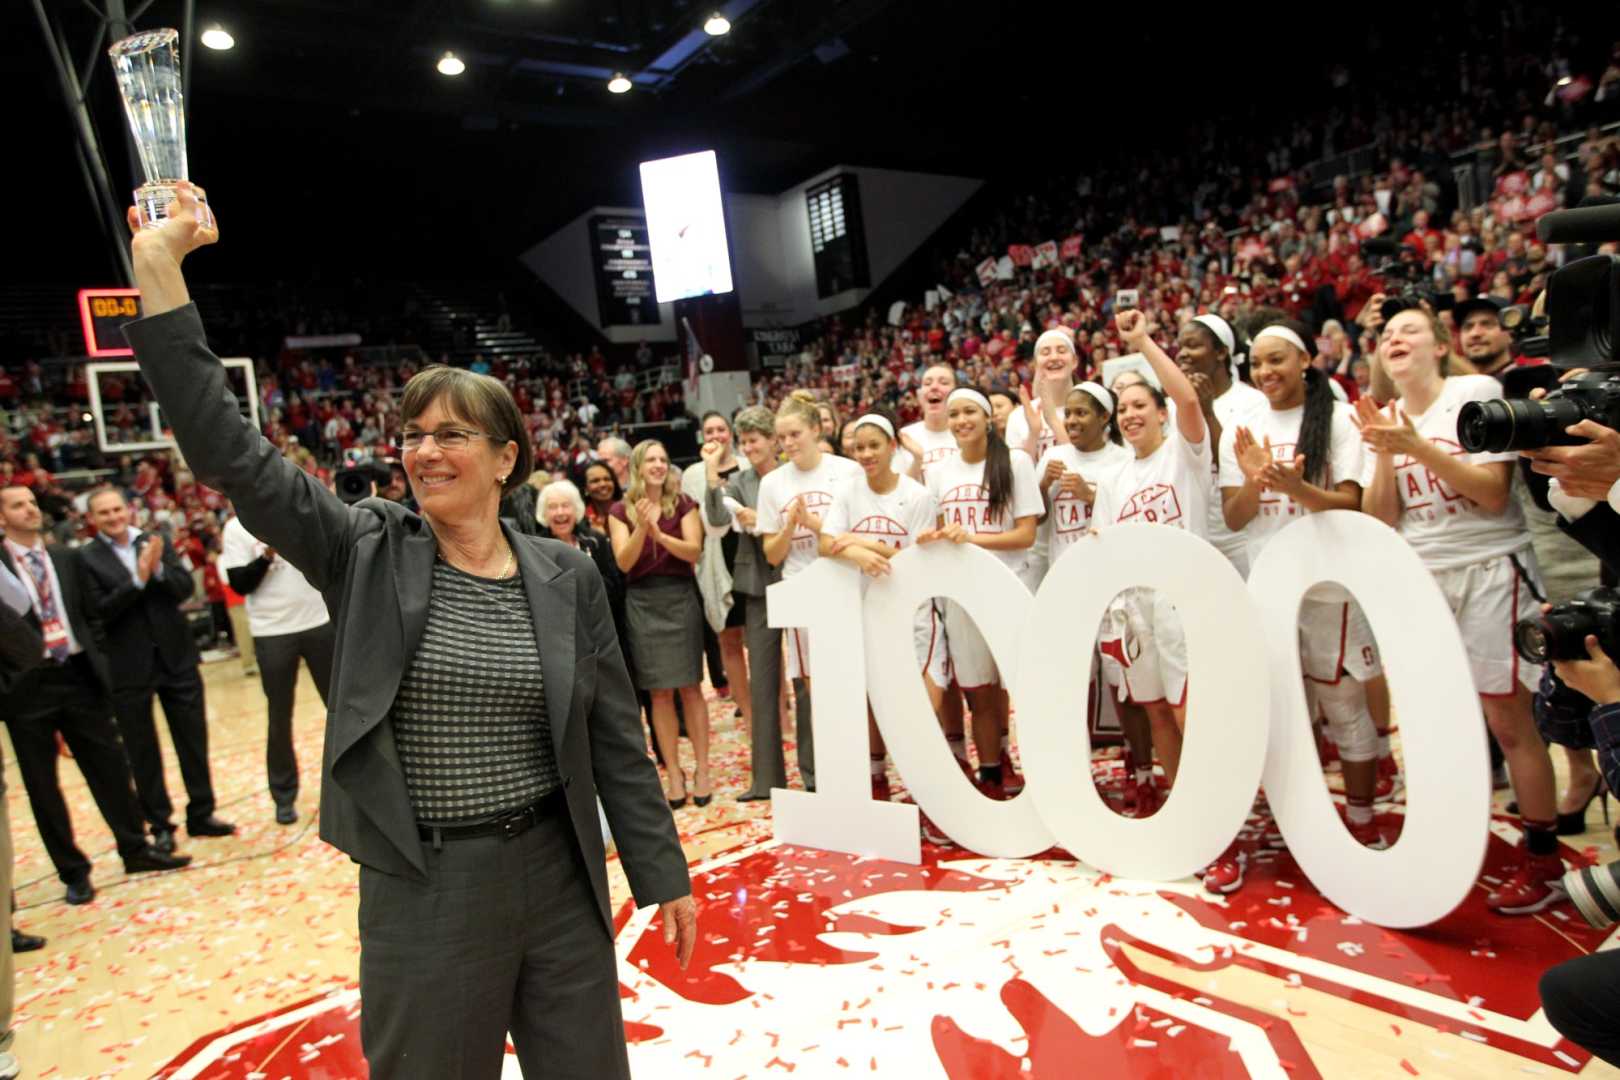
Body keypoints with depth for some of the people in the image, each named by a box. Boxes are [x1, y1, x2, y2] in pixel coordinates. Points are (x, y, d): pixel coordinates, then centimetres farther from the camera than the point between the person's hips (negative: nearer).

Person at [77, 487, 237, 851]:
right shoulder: (87, 558, -5)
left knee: (193, 739, 10)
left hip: (176, 657, 3)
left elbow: (186, 588, -4)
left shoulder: (155, 542, 3)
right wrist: (138, 578, -22)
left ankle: (201, 814, 23)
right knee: (142, 751, 9)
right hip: (129, 667, -2)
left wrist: (158, 569, -21)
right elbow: (102, 610, -13)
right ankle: (160, 824, 22)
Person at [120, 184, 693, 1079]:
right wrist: (159, 264, -18)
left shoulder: (566, 576, -3)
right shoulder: (367, 553, -5)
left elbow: (616, 738, 1)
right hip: (421, 891, -1)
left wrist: (664, 876, 3)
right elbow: (229, 451, -14)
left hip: (559, 877, 1)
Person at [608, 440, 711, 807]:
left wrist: (659, 534, -22)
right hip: (642, 603, 1)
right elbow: (623, 562, -6)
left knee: (690, 688, 1)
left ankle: (701, 769, 7)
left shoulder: (683, 504, 4)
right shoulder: (621, 510, 4)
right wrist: (642, 527, -22)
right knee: (659, 692, 3)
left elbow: (694, 551, -7)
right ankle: (673, 772, 11)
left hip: (679, 598, 0)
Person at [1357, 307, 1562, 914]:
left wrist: (1417, 446, -21)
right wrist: (1382, 453, -12)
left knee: (1507, 719, -3)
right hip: (1419, 577, 5)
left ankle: (1543, 861, 11)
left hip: (1488, 568, -4)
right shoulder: (1384, 419, 7)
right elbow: (1380, 520, 1)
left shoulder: (1476, 392, -5)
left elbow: (1494, 495, -14)